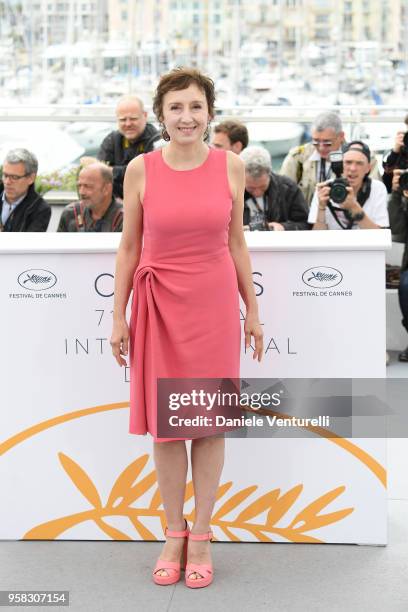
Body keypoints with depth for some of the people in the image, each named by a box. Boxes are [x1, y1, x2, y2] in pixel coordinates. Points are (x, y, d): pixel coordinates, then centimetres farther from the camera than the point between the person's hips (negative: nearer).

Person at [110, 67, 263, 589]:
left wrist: (252, 310, 8)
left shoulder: (230, 166, -2)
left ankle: (201, 536, 20)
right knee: (164, 422, 6)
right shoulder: (140, 170, -5)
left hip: (214, 303, 0)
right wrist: (118, 317, 0)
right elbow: (129, 247, 1)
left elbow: (236, 241, 6)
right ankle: (173, 533, 22)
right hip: (159, 305, 0)